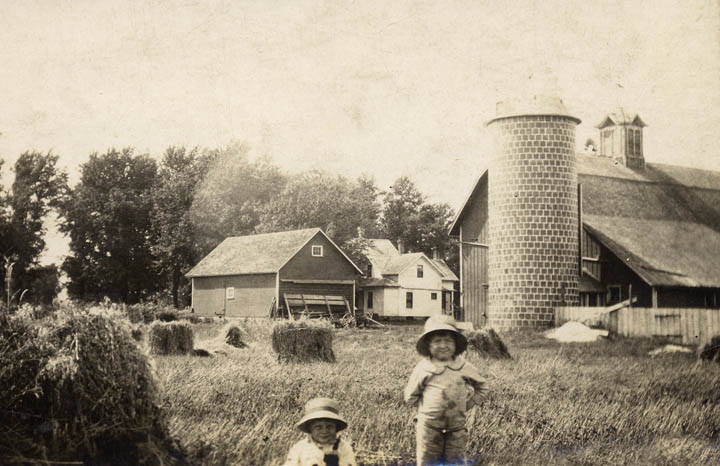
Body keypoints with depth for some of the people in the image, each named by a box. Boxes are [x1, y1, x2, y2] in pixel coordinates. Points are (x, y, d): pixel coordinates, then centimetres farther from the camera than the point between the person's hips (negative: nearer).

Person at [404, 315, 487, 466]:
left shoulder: (464, 368, 0)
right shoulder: (422, 368, -4)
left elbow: (480, 387, 16)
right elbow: (410, 396, 6)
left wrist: (466, 405, 7)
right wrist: (427, 406, -1)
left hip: (456, 427, 1)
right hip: (429, 426, -1)